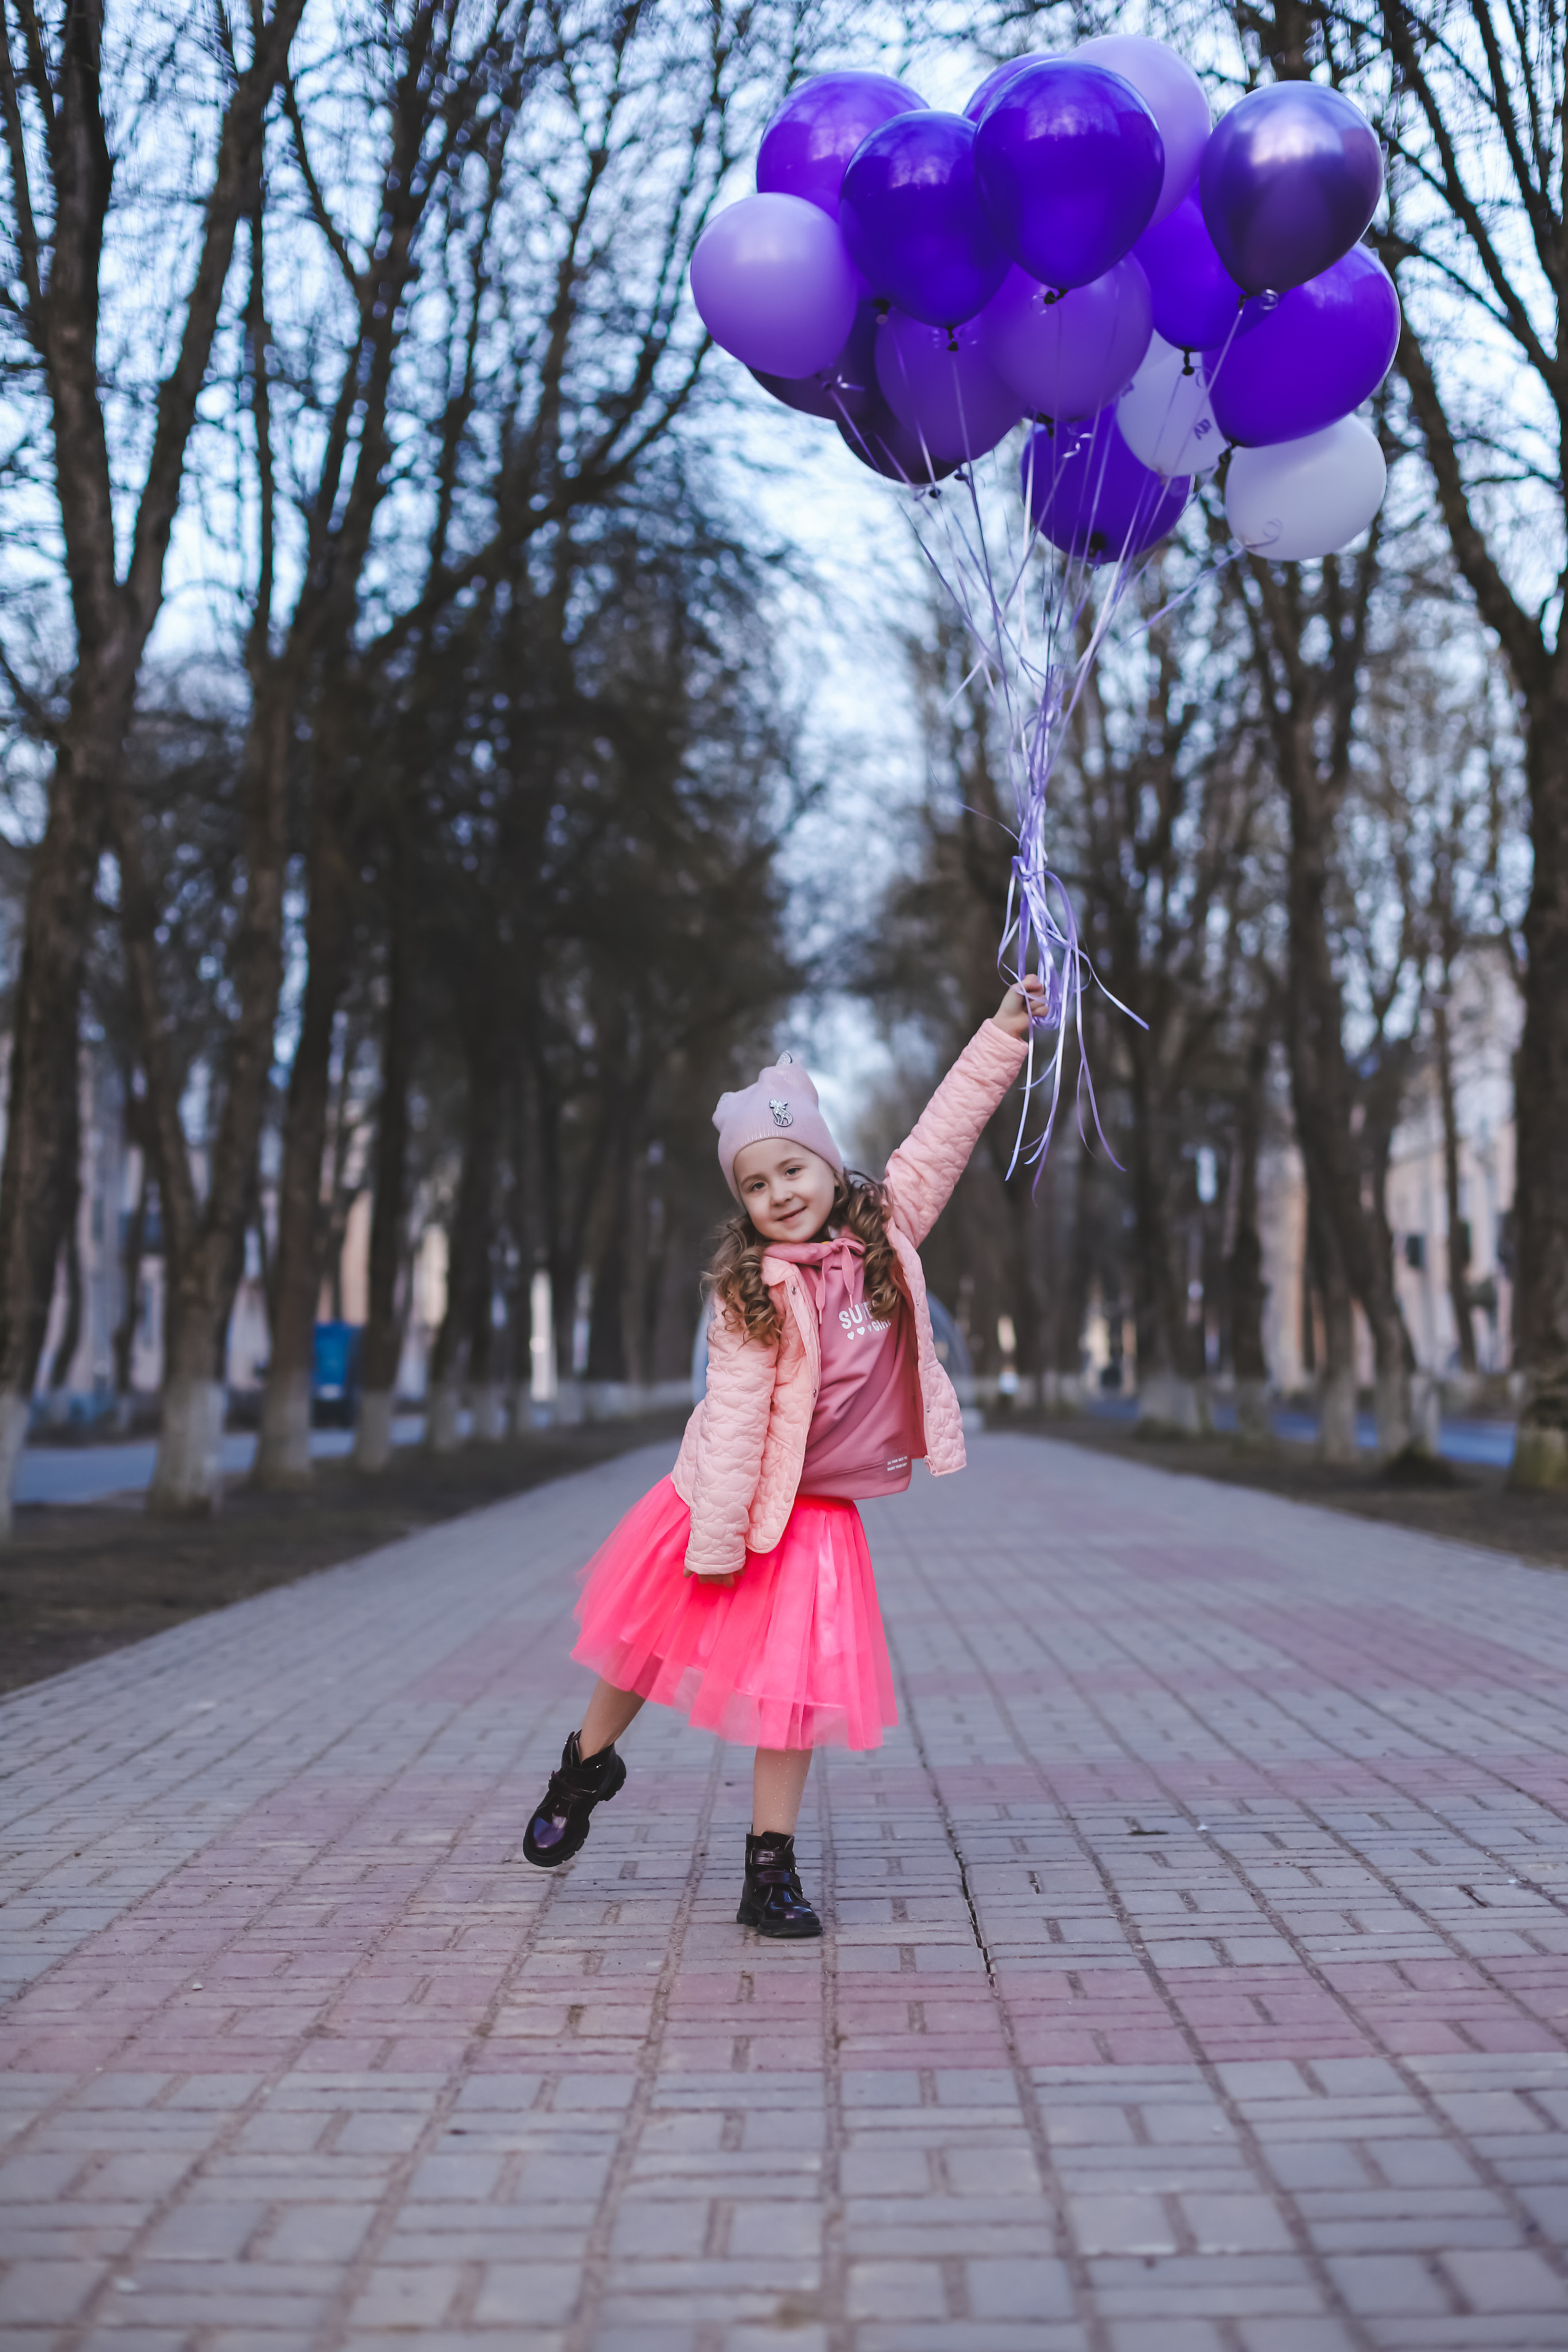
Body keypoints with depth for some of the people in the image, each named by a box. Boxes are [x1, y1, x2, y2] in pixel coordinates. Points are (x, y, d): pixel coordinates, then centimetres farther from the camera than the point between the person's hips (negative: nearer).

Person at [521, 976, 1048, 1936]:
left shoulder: (888, 1227, -4)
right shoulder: (755, 1294, -16)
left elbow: (944, 1135, 0)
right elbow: (735, 1416, -20)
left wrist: (1005, 1034, -2)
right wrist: (717, 1537, -21)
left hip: (821, 1512, 2)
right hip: (737, 1498, -2)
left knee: (800, 1682, -1)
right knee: (648, 1640, 12)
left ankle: (772, 1867, 8)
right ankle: (589, 1766, 40)